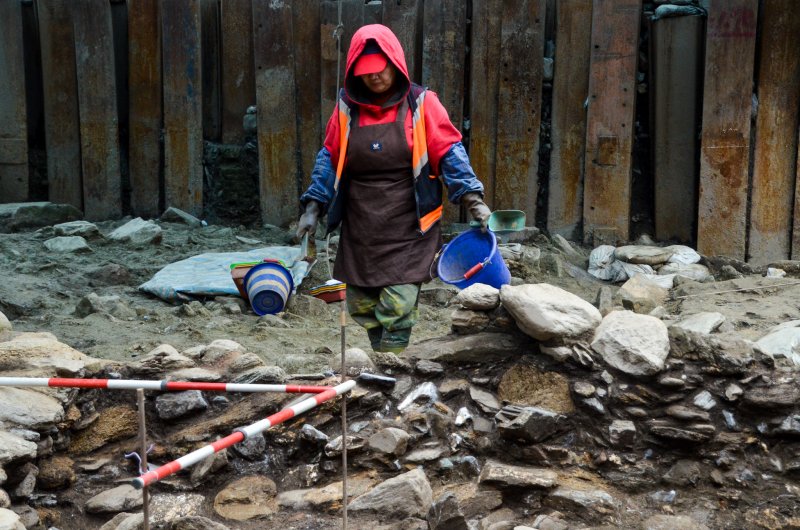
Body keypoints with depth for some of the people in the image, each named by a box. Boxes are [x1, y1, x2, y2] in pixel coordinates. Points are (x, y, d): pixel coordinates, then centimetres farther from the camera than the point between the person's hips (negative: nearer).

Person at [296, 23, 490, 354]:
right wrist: (314, 205, 6)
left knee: (398, 307, -13)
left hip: (408, 227, -4)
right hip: (360, 227, 4)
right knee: (361, 305, 8)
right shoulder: (347, 106, 6)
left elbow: (449, 153, -2)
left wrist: (471, 197, -12)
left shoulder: (420, 104, -3)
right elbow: (330, 157, 12)